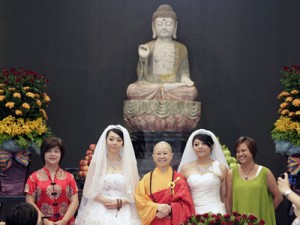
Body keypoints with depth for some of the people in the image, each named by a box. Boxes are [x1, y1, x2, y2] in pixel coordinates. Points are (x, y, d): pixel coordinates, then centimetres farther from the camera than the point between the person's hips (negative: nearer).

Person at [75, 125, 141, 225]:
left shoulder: (129, 164, 4)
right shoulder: (97, 162, 4)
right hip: (99, 212, 0)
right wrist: (104, 200, -12)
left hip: (123, 214, 0)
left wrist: (119, 202, -12)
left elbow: (134, 192, 4)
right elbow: (89, 190, 4)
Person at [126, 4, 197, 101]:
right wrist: (143, 59, -9)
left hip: (174, 88, 0)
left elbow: (184, 71, 11)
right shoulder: (147, 47, 10)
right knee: (132, 89, -32)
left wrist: (185, 79, -12)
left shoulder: (181, 48, 13)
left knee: (191, 91, -32)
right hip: (150, 86, 0)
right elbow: (141, 75, 8)